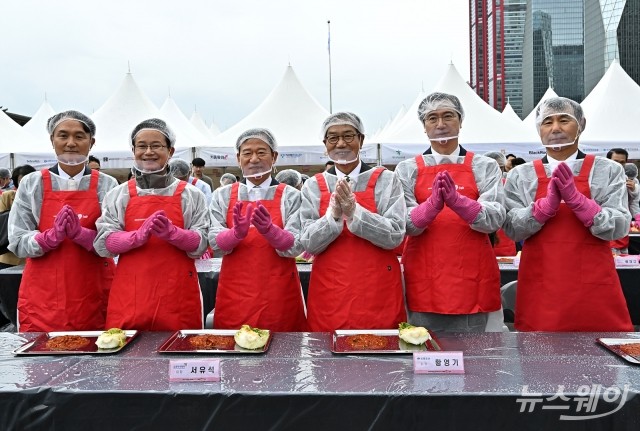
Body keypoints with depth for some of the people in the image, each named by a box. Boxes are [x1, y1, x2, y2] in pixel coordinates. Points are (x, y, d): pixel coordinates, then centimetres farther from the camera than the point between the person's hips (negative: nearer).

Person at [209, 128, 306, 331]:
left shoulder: (290, 196, 0)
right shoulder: (222, 195, 5)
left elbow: (295, 247, -8)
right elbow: (215, 245, -3)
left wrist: (270, 230, -27)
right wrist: (236, 232, -23)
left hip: (278, 296, -1)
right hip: (235, 294, 1)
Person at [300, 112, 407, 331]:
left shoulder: (385, 180, 0)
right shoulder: (313, 186, 4)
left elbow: (395, 236, -8)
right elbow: (309, 244, -2)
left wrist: (354, 212, -19)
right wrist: (333, 214, -18)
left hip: (378, 292, -1)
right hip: (329, 294, 1)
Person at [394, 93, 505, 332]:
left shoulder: (484, 167, 6)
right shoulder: (407, 169, 6)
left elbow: (495, 219, -5)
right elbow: (405, 225, -3)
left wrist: (457, 201, -23)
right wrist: (432, 205, -24)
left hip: (472, 278, 1)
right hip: (424, 281, 0)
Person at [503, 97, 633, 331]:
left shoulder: (608, 171, 3)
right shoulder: (520, 175, 4)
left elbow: (618, 228, -4)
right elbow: (513, 229, -3)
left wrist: (576, 198, -17)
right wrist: (547, 203, -18)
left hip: (593, 287, 0)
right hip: (540, 289, 0)